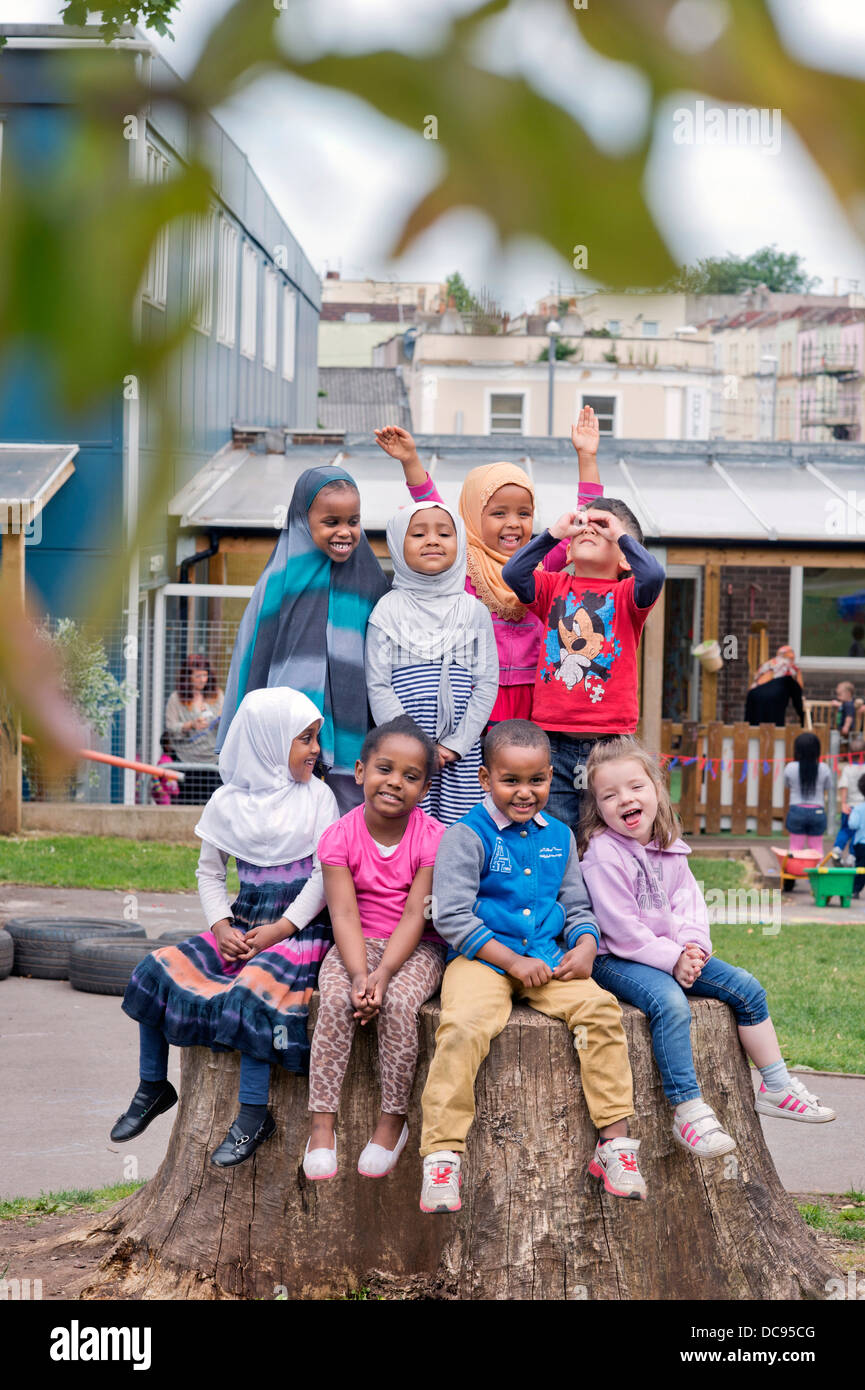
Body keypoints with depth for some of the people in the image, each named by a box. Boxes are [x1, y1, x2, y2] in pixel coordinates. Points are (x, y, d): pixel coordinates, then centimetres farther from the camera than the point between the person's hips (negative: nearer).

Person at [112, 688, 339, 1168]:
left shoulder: (317, 796, 1)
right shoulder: (227, 802, 8)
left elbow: (326, 873, -5)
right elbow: (210, 873, 13)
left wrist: (282, 928, -14)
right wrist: (221, 926, -4)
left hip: (300, 927, -4)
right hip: (243, 923, 4)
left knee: (252, 987, -33)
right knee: (157, 970, -12)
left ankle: (253, 1115, -26)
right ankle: (153, 1086, 6)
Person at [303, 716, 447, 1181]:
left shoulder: (431, 838, -9)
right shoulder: (339, 837, -6)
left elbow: (415, 915, -15)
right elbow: (345, 915, -13)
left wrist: (383, 974, -27)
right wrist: (359, 975, -28)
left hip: (416, 949, -1)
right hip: (357, 947, 1)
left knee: (399, 1003, -30)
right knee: (335, 1001, -28)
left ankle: (393, 1120, -14)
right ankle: (322, 1124, -22)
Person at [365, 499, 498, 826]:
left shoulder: (473, 610, 8)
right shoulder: (388, 610, 2)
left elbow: (487, 683, 5)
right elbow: (378, 687, -2)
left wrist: (456, 744, -5)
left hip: (461, 751, 2)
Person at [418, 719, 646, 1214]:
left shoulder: (559, 837, 13)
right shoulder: (468, 836, -5)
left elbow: (577, 906, 21)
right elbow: (452, 916, -10)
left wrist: (585, 947, -2)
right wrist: (512, 961, -15)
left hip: (547, 959, 5)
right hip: (482, 959, -5)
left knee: (601, 1008, -20)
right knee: (464, 1027, -32)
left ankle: (614, 1141, -13)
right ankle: (443, 1156, -26)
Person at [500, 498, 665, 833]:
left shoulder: (626, 593, 4)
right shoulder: (554, 587, 10)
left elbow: (653, 575, -17)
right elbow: (513, 573, -7)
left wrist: (620, 533, -6)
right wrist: (554, 532, -4)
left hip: (610, 740, -1)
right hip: (554, 740, 1)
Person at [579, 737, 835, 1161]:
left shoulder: (669, 848, 7)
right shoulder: (603, 856, -16)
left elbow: (689, 900, 9)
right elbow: (622, 929, -18)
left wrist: (692, 946, -11)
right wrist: (671, 959, -18)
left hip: (674, 953, 8)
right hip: (615, 959, -8)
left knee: (747, 987, 0)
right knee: (669, 1002, -34)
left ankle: (775, 1086, 10)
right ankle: (687, 1109, -33)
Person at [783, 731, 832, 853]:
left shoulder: (790, 768, -8)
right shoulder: (824, 769, -7)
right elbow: (826, 789, 3)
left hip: (797, 811, 0)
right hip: (817, 811, 1)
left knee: (795, 847, 8)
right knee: (816, 848, 10)